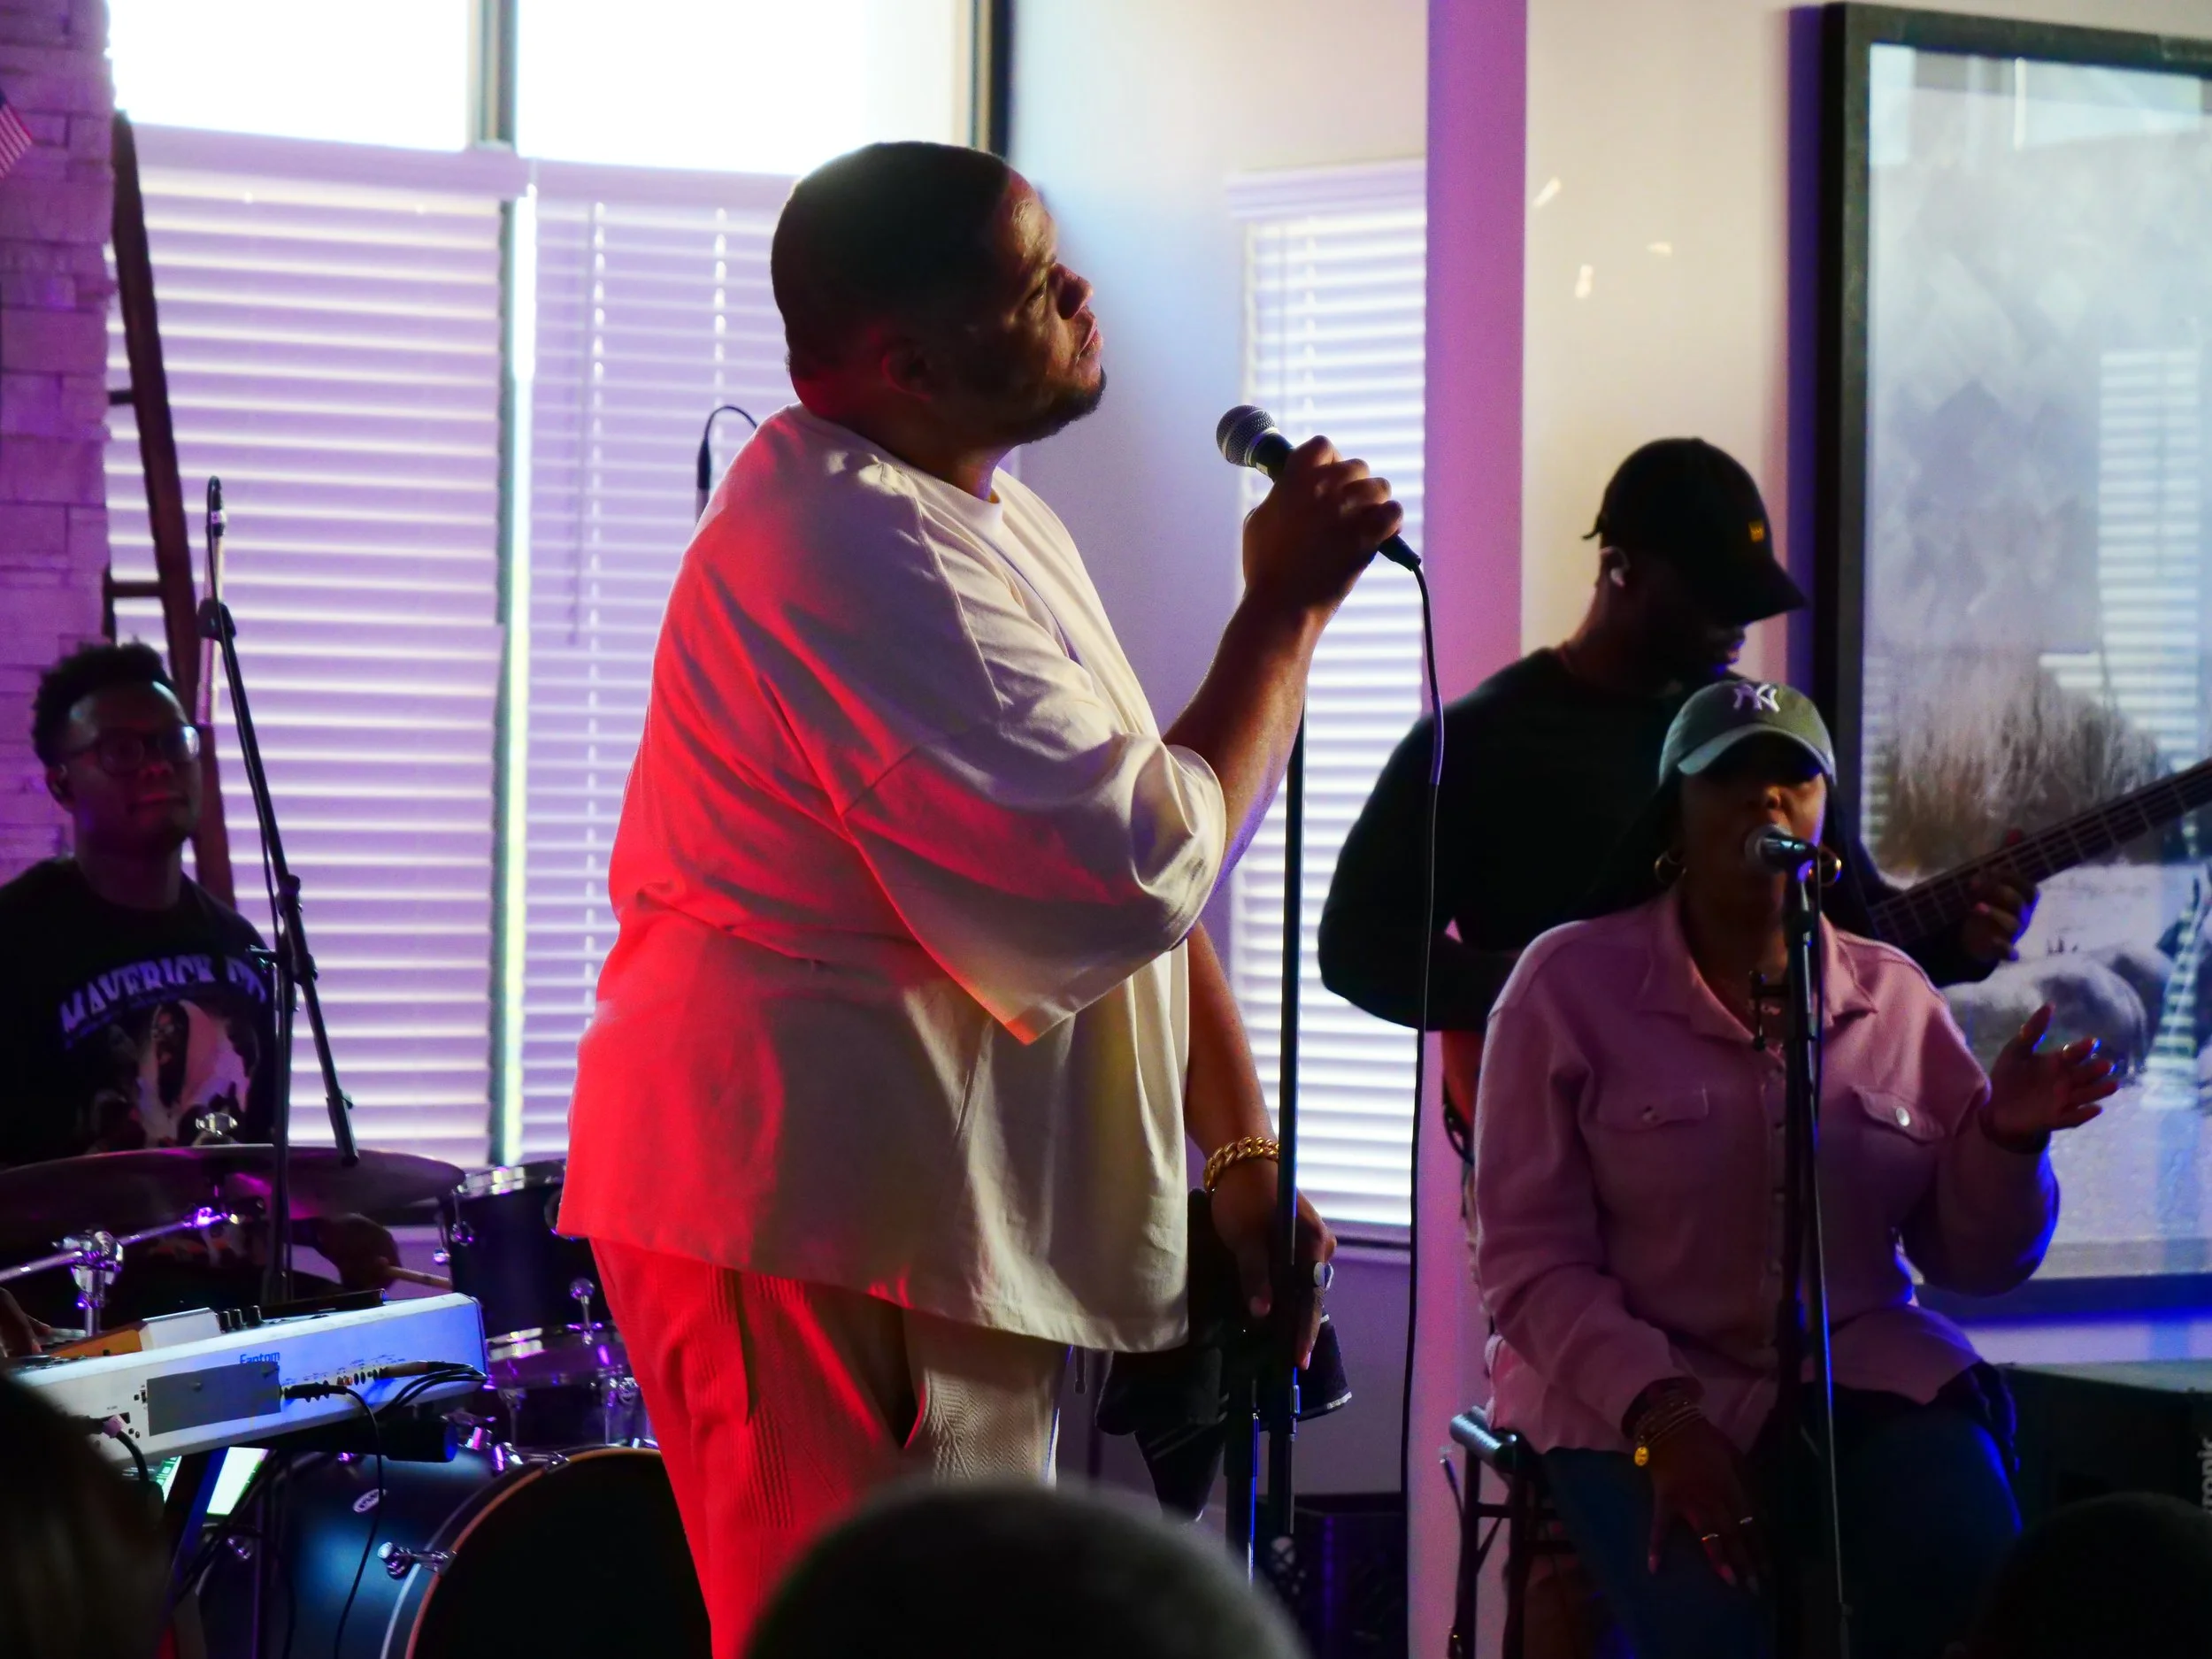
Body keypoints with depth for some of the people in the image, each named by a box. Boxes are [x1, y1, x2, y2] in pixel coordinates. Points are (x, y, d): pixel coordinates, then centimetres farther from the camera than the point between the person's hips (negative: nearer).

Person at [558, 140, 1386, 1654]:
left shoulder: (989, 519, 13)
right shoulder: (862, 559, -21)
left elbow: (1144, 843, 17)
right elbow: (1132, 874, -23)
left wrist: (1245, 1151, 12)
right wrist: (1284, 610, -12)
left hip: (950, 1208, 11)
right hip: (825, 1209, -11)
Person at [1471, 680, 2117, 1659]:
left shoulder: (1893, 996, 9)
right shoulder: (1571, 981, -1)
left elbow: (1972, 1261, 11)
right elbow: (1529, 1257, -6)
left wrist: (2008, 1139, -10)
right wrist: (1662, 1415, -18)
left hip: (1864, 1373, 3)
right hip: (1632, 1390, -3)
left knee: (1964, 1568, -25)